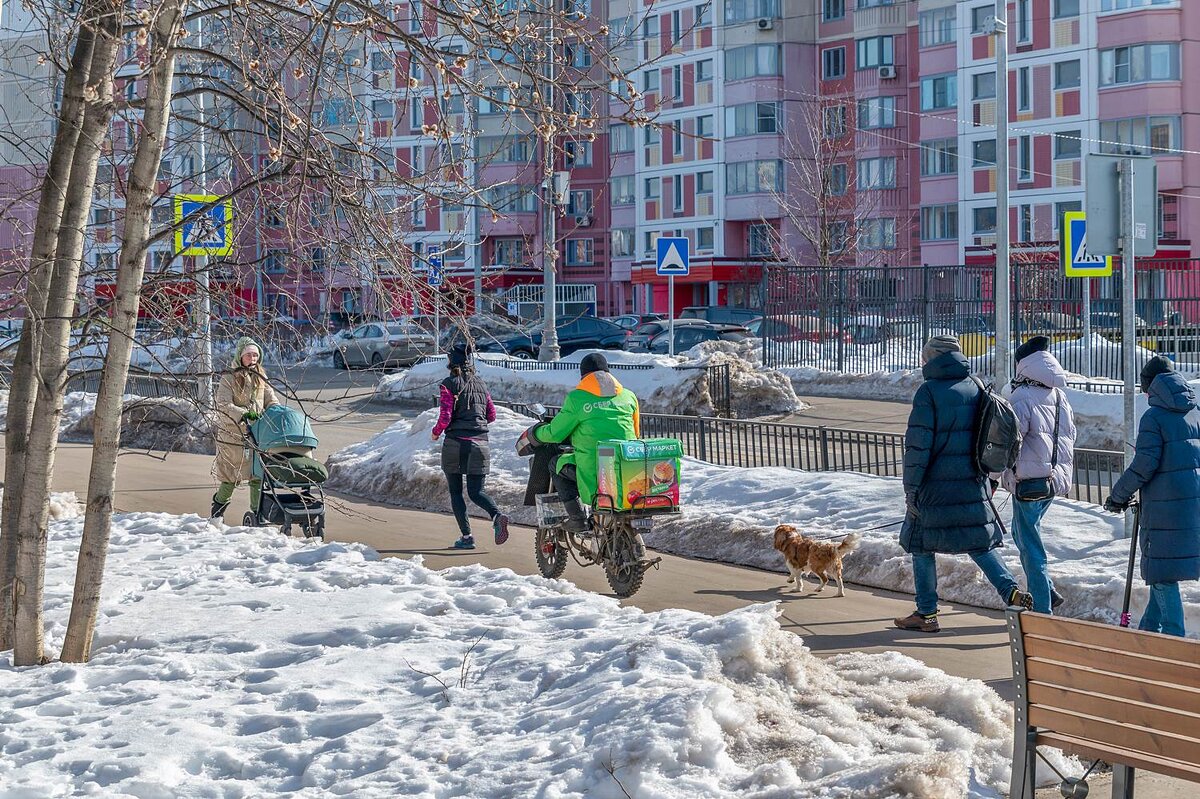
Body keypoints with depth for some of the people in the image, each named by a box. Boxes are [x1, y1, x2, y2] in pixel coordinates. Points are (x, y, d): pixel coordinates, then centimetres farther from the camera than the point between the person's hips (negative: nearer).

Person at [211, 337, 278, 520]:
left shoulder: (261, 378, 11)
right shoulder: (229, 379, -7)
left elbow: (271, 401, 9)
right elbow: (223, 405, -16)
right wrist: (243, 414, -31)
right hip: (233, 434, -4)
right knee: (231, 477, 4)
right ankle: (218, 509, 26)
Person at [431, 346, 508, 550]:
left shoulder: (449, 384, -5)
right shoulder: (480, 383, 11)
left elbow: (445, 417, -12)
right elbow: (491, 415, 14)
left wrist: (436, 432, 6)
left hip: (455, 442, -4)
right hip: (480, 442, 4)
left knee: (455, 492, 8)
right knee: (476, 492, 6)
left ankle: (466, 536, 0)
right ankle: (497, 516, -22)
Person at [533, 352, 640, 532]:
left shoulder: (577, 398, -2)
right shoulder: (628, 396, 11)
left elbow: (555, 433, 3)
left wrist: (536, 432, 25)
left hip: (595, 471, -5)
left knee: (557, 464, 20)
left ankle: (577, 517, 10)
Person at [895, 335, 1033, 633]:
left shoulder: (929, 392, -12)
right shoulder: (976, 389, 7)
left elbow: (918, 445, -14)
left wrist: (911, 489, -9)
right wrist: (986, 478, 22)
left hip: (935, 487, -5)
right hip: (974, 486, 5)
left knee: (921, 546, 8)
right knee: (979, 543, 15)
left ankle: (926, 613, 10)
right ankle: (1010, 589, -4)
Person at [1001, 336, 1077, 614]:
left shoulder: (1021, 397, -15)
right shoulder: (1059, 395, 10)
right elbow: (1070, 435, 17)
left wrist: (1002, 474, -9)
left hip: (1030, 479, -8)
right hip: (1056, 478, 8)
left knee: (1030, 542, 0)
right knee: (1023, 532, 22)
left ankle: (1042, 609, 1)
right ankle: (1047, 592, 18)